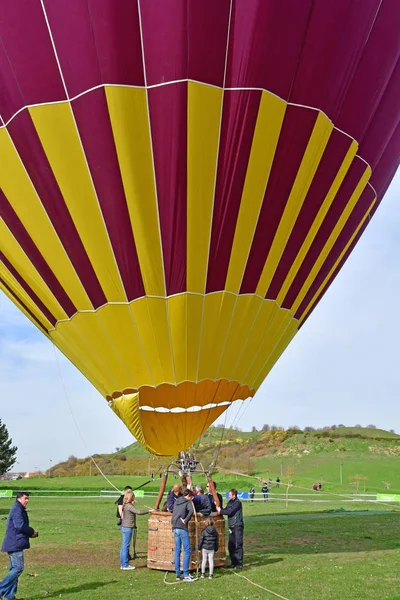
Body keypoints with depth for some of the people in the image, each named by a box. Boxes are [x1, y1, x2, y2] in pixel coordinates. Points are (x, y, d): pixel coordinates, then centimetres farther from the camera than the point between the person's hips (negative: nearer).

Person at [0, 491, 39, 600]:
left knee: (14, 569, 12)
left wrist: (30, 533, 8)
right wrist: (32, 532, -11)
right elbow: (20, 525, -25)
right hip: (15, 544, -11)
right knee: (18, 568, -9)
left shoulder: (19, 509, 19)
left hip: (14, 544, 11)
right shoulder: (17, 509, -14)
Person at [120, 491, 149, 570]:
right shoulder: (129, 506, -18)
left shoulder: (125, 505, 10)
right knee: (126, 546, -3)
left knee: (124, 546, 14)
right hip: (128, 528, -10)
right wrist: (149, 511, -19)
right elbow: (139, 512, -26)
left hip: (124, 527, 10)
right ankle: (125, 565, 2)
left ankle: (122, 564, 21)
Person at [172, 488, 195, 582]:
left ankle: (178, 574, 13)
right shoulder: (188, 502, -4)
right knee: (187, 550, -2)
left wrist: (181, 518, 10)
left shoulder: (176, 501, 16)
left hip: (174, 528, 7)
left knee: (177, 551, 11)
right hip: (182, 528, -7)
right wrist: (186, 520, -13)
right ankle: (186, 575, -5)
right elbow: (191, 511, -23)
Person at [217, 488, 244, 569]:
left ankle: (239, 563, 2)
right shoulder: (230, 502, 14)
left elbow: (230, 512, -17)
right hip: (231, 526, 8)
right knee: (231, 546, 10)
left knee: (238, 545, -5)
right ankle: (234, 562, 19)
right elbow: (226, 510, 11)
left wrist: (220, 511, -7)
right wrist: (219, 509, -6)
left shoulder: (238, 503, -12)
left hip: (237, 526, -8)